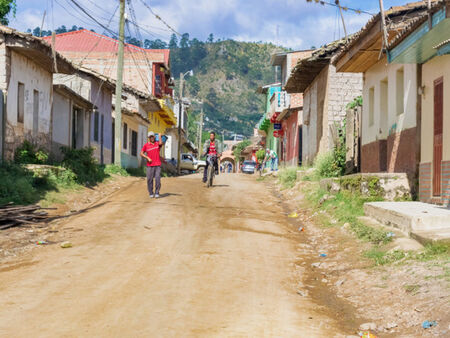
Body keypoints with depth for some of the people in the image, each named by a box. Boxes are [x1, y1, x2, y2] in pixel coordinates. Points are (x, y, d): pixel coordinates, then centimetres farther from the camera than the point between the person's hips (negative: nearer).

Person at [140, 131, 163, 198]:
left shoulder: (157, 143, 6)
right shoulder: (146, 145, 5)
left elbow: (161, 143, -18)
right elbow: (141, 153, 5)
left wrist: (159, 136, -5)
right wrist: (147, 158, -9)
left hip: (157, 165, 0)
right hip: (150, 165, 0)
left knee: (158, 179, -8)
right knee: (149, 179, -1)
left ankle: (157, 193, 3)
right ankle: (151, 193, 10)